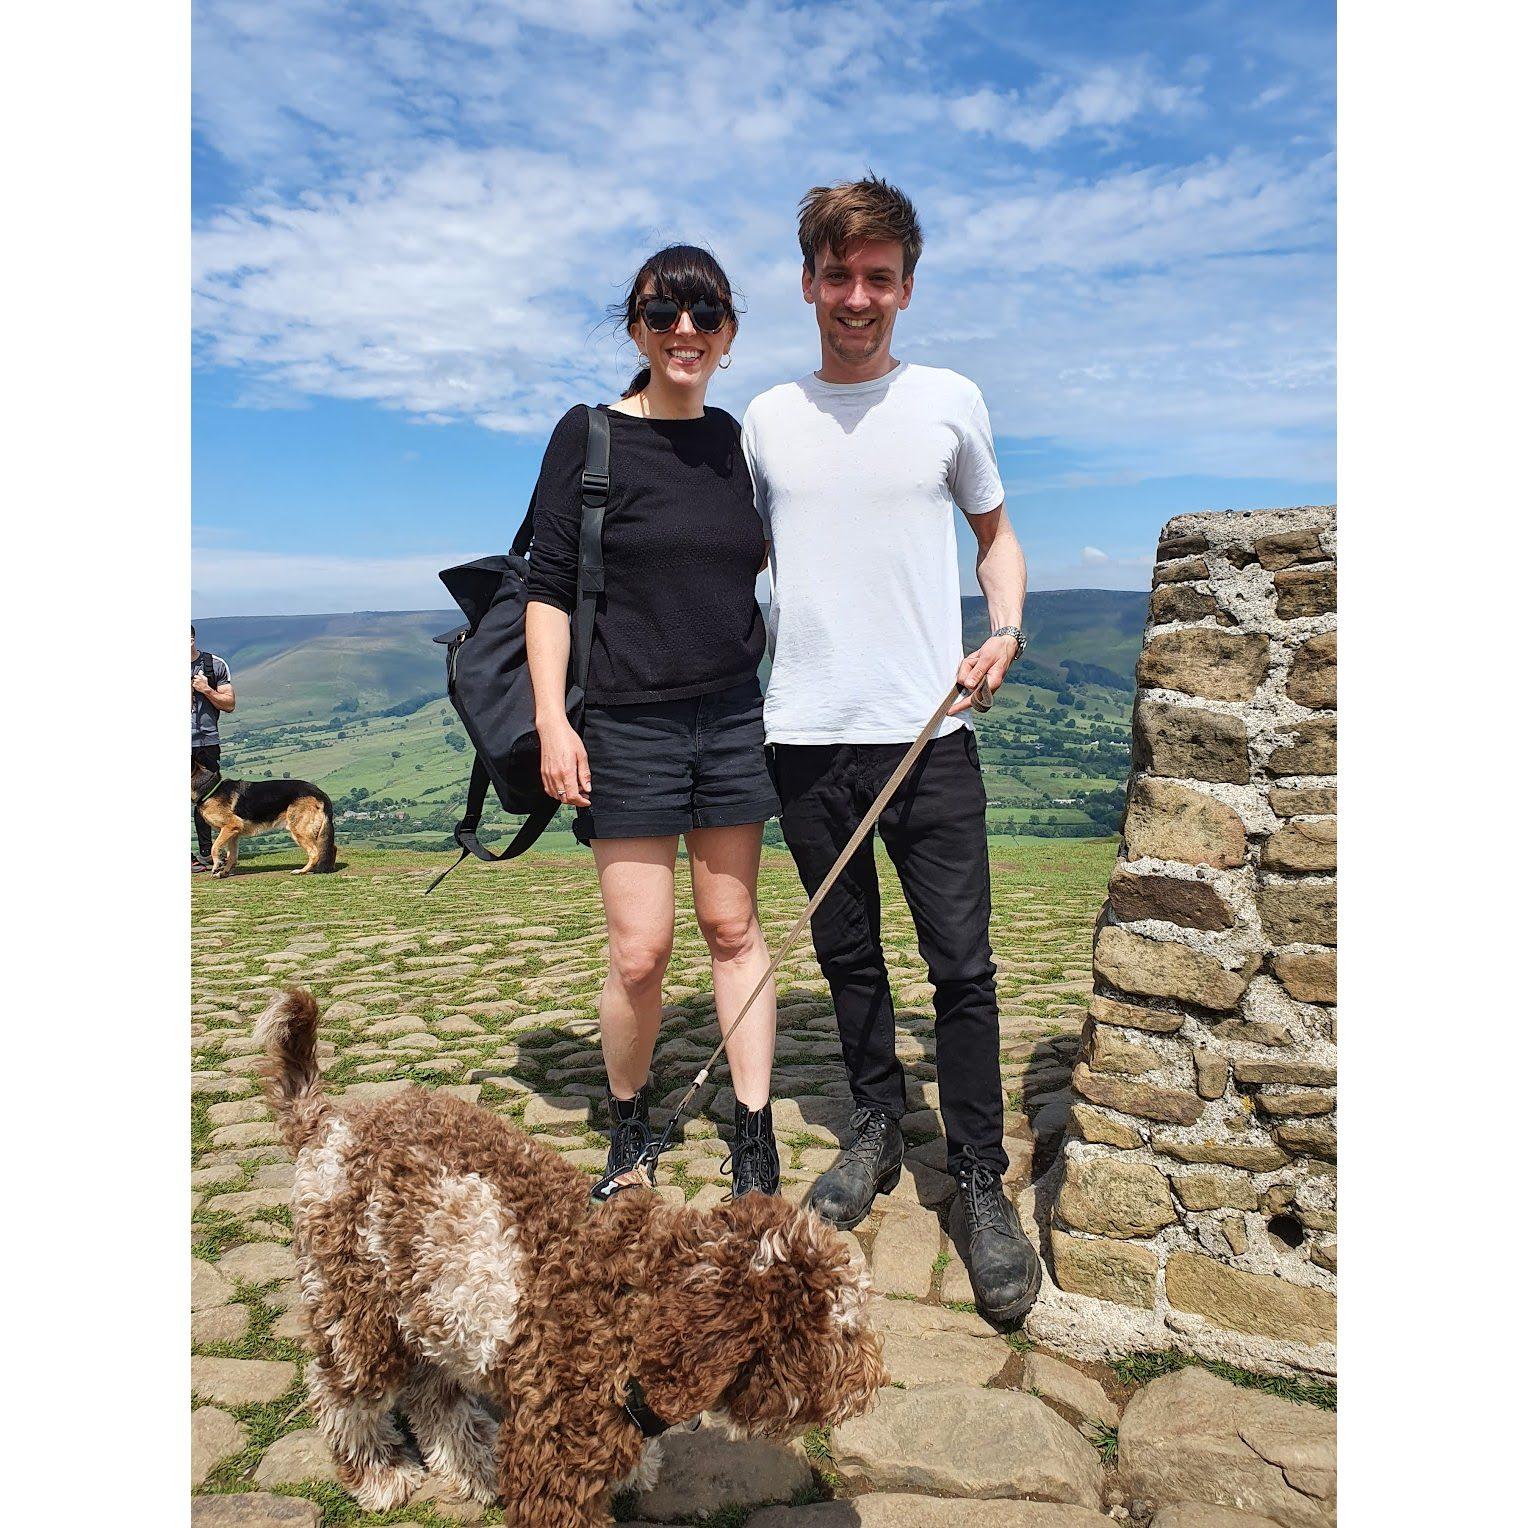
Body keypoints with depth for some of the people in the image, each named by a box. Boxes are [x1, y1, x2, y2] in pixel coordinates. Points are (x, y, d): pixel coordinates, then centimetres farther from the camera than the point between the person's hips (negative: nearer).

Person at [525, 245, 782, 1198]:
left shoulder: (739, 444, 9)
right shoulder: (588, 437, -2)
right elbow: (550, 587, -4)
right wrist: (551, 718, -12)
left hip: (734, 717, 3)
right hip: (628, 726, -3)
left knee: (733, 929, 8)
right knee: (641, 952, -2)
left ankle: (756, 1137, 18)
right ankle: (629, 1125, 24)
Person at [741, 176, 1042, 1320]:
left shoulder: (949, 400, 6)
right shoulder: (768, 419, 10)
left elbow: (996, 531, 15)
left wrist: (1005, 629, -3)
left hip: (929, 730, -2)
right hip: (804, 732, 2)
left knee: (962, 961, -3)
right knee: (848, 952, 12)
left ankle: (982, 1185, 12)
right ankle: (877, 1129, 31)